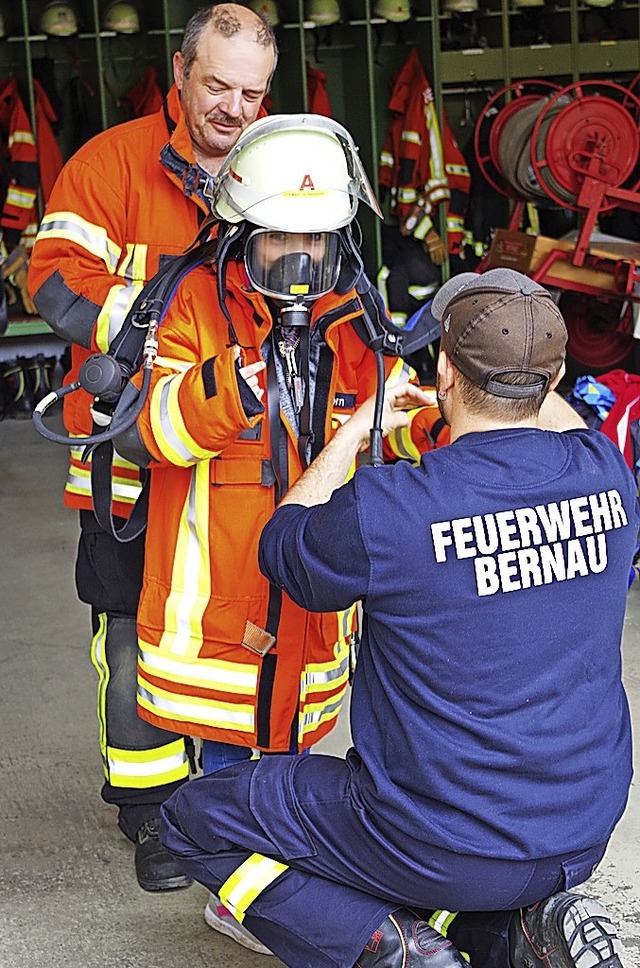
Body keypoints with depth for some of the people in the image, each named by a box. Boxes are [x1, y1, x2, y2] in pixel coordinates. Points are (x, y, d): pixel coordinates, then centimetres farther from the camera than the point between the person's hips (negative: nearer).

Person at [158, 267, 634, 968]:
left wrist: (353, 433, 10)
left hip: (445, 845, -5)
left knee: (193, 820, 11)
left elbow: (283, 547, 1)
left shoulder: (387, 508, -23)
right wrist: (524, 366, 29)